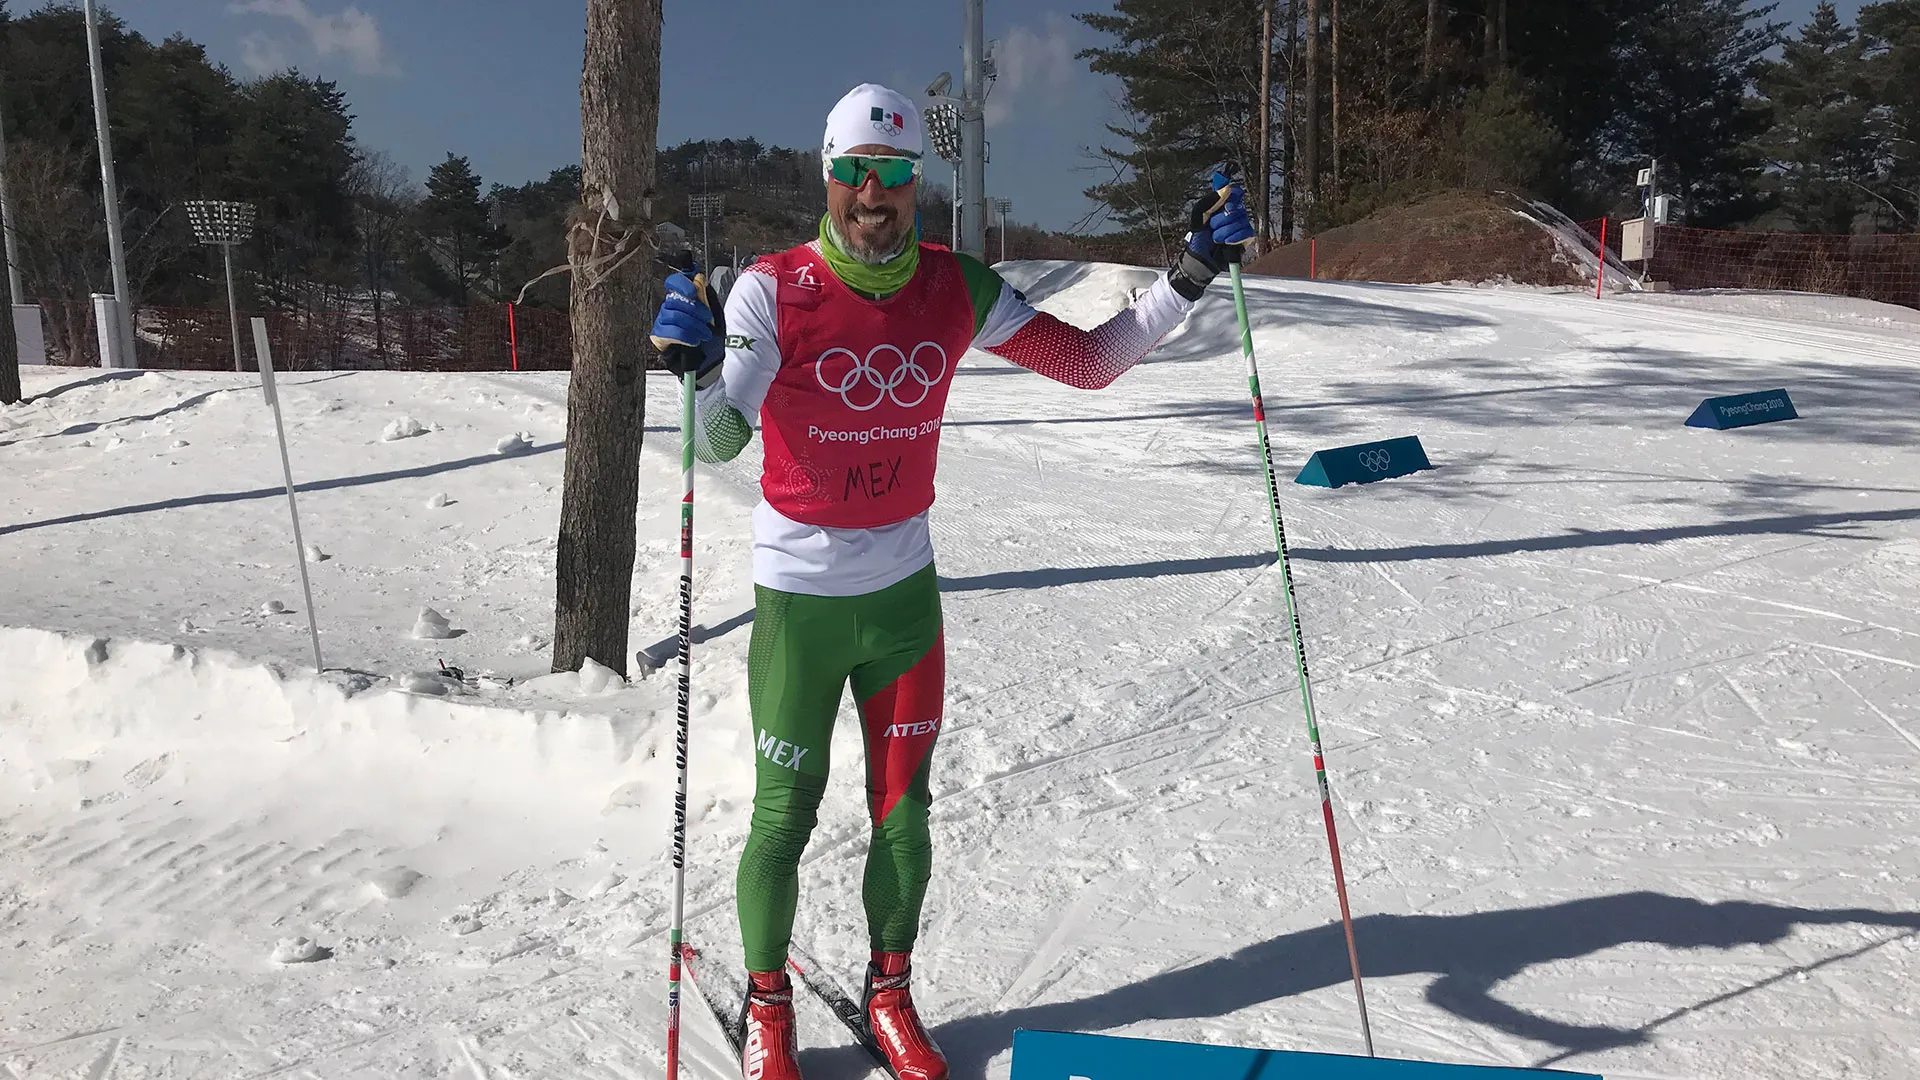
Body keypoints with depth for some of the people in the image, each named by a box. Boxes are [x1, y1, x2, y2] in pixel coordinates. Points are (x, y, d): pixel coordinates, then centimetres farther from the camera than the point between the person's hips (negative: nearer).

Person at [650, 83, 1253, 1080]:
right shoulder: (773, 289, -13)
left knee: (903, 810, 12)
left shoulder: (956, 288, -2)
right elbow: (719, 442, -23)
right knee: (784, 815, 5)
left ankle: (891, 996, 34)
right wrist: (700, 366, -44)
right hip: (799, 594, -3)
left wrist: (1190, 275, -5)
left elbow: (1088, 361, 2)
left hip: (905, 590, 3)